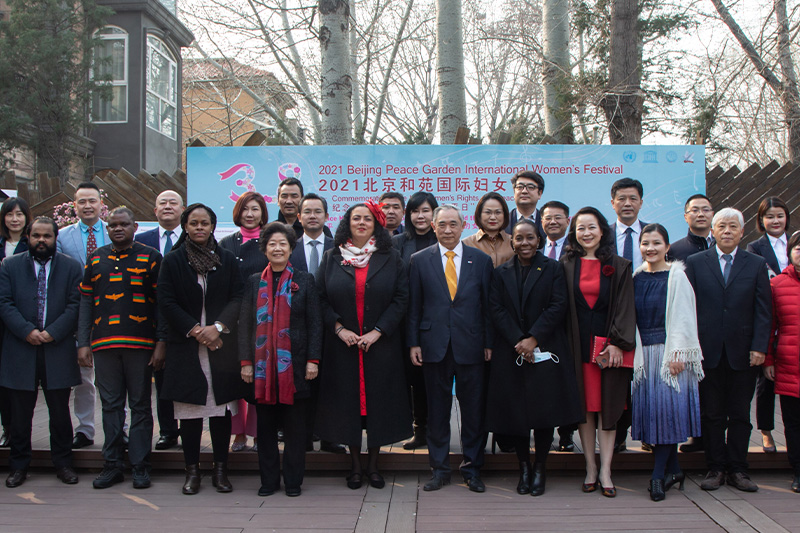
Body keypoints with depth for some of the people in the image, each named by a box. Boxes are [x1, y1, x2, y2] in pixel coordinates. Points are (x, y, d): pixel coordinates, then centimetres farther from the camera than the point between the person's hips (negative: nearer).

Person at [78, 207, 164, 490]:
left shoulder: (150, 257, 4)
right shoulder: (96, 259, 14)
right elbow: (86, 302, 12)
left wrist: (161, 342, -7)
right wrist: (83, 343, 4)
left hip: (140, 344, -3)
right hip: (103, 344, 3)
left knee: (140, 405, 3)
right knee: (111, 405, 7)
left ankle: (140, 466, 10)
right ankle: (113, 465, 16)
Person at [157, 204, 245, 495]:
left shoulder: (227, 260, 8)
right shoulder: (172, 261, 5)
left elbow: (237, 298, 3)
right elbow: (166, 302, -1)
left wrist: (218, 327, -11)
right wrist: (195, 330, -10)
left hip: (222, 346, 1)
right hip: (186, 347, -1)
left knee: (222, 408, 2)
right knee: (189, 410, 1)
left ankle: (220, 469, 12)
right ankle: (192, 470, 12)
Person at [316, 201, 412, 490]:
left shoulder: (390, 259, 3)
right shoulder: (331, 258, 5)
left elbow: (401, 298, -2)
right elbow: (321, 299, 4)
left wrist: (378, 331, -11)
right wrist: (338, 328, -10)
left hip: (381, 344, 0)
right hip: (342, 344, 1)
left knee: (379, 400, 3)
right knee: (347, 401, 3)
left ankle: (374, 465, 15)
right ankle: (356, 465, 15)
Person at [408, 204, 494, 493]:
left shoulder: (481, 260, 6)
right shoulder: (419, 260, 5)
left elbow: (488, 305, 5)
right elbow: (414, 306, 6)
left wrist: (489, 344, 1)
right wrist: (413, 343, 0)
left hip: (471, 346, 0)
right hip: (434, 346, 0)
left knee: (474, 411, 6)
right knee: (437, 411, 8)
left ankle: (472, 469, 20)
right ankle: (440, 469, 20)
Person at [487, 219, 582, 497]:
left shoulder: (553, 269, 4)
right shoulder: (502, 273, 9)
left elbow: (558, 306, -6)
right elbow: (497, 309, 0)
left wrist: (534, 338, -15)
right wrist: (517, 341, -13)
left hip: (545, 350, -1)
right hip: (511, 352, 2)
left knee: (544, 410, -1)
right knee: (515, 410, 2)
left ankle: (540, 470, 11)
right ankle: (524, 469, 16)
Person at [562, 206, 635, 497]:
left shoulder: (619, 266, 3)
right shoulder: (567, 265, 6)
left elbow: (625, 307, -2)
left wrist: (618, 342, -13)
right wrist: (566, 346, -3)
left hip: (609, 344, -1)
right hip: (578, 345, 1)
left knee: (607, 407, 0)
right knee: (584, 406, 4)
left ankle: (605, 471, 5)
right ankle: (591, 468, 13)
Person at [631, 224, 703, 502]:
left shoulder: (676, 276, -5)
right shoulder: (637, 278, 9)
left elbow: (683, 318, -7)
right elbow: (632, 317, 10)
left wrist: (678, 354, -13)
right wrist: (634, 352, 5)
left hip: (669, 351, -5)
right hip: (644, 353, 5)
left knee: (666, 406, -6)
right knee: (650, 407, 4)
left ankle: (658, 475, 1)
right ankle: (673, 469, 17)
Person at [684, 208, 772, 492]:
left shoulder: (756, 264, 7)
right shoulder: (695, 263, 6)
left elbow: (763, 310, 3)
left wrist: (759, 347, -6)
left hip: (743, 353, 1)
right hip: (708, 351, 0)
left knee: (740, 414, 6)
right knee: (711, 414, 5)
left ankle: (737, 469, 16)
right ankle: (715, 468, 14)